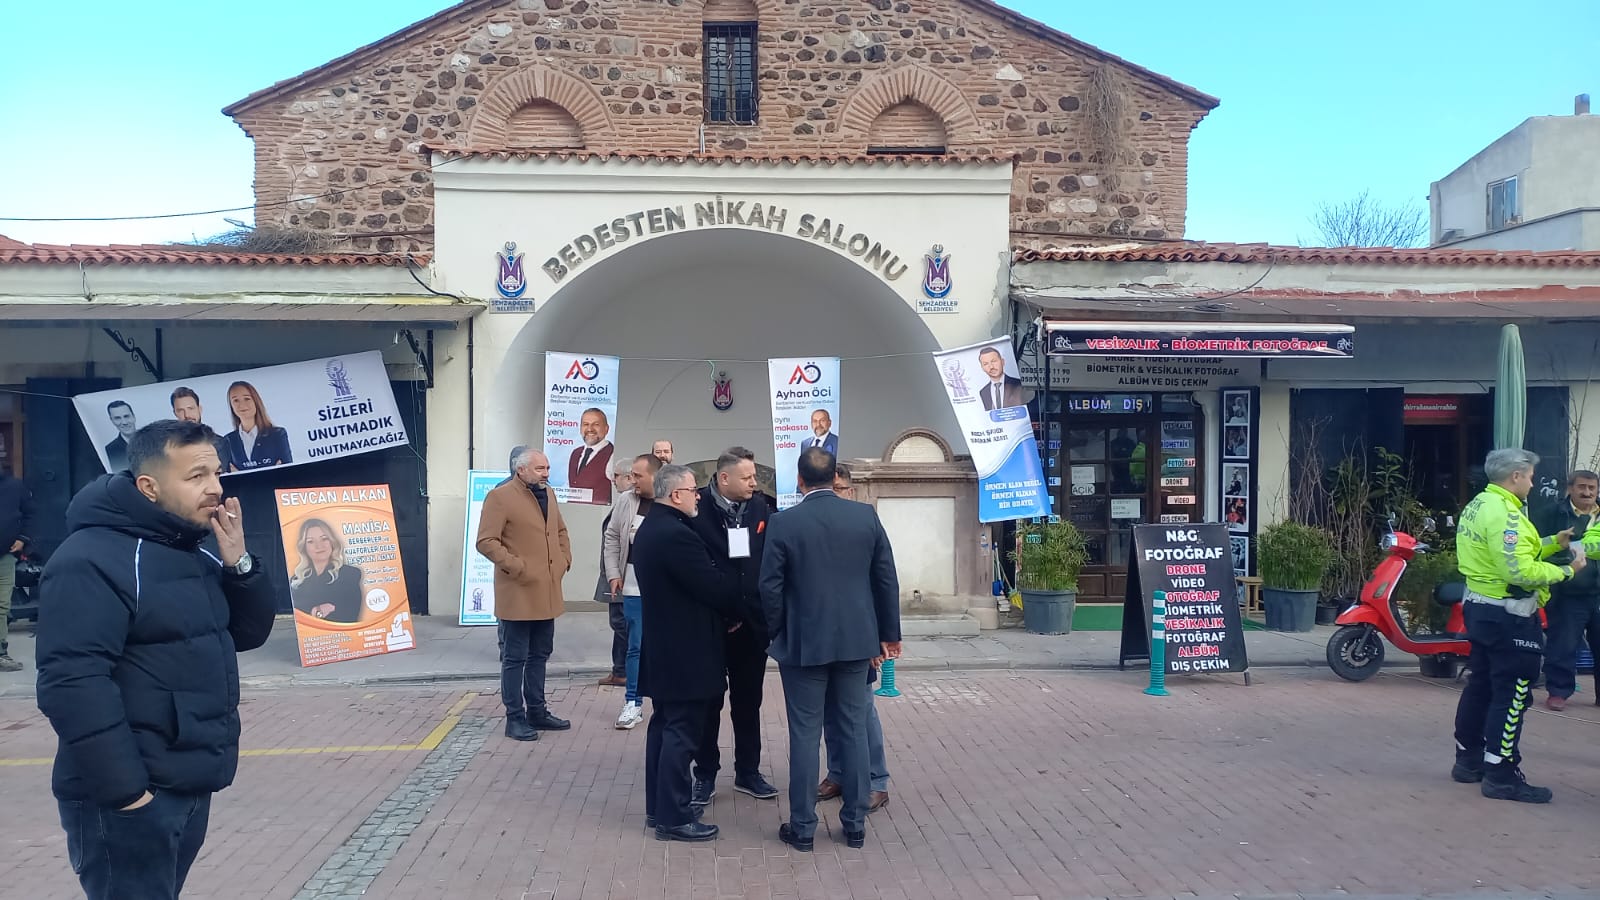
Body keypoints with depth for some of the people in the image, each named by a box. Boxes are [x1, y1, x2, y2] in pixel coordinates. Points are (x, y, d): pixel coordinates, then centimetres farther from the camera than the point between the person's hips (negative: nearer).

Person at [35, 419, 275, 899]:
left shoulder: (192, 551, 12)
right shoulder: (92, 559, -17)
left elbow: (248, 634, 14)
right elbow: (73, 684, -24)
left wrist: (239, 564, -4)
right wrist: (123, 790, -25)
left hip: (189, 785, 9)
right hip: (130, 796, -9)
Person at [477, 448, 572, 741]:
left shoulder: (547, 493, 13)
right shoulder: (500, 496, -12)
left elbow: (560, 530, 25)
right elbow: (486, 541, -16)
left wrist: (565, 558, 10)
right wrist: (516, 567, -19)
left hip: (547, 591, 8)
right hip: (518, 593, -8)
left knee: (539, 655, 16)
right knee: (515, 658, 1)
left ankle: (537, 711, 26)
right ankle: (515, 718, 10)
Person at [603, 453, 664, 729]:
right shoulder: (625, 501, 2)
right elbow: (612, 538, 10)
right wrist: (613, 574, 4)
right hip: (633, 587, 2)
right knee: (635, 645, 7)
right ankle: (632, 702, 16)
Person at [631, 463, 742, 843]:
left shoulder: (649, 528, 10)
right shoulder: (676, 534, -23)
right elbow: (715, 586, -21)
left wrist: (724, 603, 8)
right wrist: (739, 602, -1)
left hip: (662, 645, 10)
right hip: (685, 651, -10)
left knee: (664, 725, 16)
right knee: (682, 732, -3)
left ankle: (657, 806, 24)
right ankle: (674, 817, 4)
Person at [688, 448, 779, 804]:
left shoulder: (759, 507, 0)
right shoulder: (696, 510, -13)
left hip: (752, 622, 4)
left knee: (748, 701, 15)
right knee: (709, 700, 10)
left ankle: (748, 772, 28)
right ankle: (705, 774, 23)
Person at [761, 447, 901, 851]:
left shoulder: (784, 522, -10)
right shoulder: (866, 515, -2)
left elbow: (771, 587, -8)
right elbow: (887, 579, 2)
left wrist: (776, 633, 8)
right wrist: (889, 632, 12)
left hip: (803, 643, -2)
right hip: (856, 639, 3)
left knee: (805, 734, 6)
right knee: (854, 729, 11)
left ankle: (802, 827, 13)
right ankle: (855, 823, 19)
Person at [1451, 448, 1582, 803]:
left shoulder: (1479, 505, 12)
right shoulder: (1503, 513, -21)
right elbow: (1519, 572, -27)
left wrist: (1553, 543, 11)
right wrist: (1566, 571, -16)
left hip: (1482, 609, 10)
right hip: (1508, 617, -10)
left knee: (1480, 686, 16)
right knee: (1511, 695, -5)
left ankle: (1468, 760, 24)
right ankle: (1501, 775, -1)